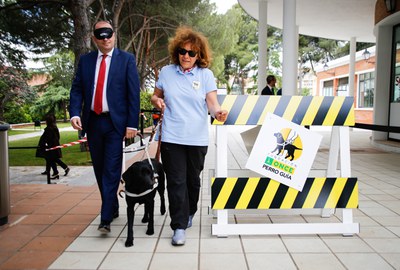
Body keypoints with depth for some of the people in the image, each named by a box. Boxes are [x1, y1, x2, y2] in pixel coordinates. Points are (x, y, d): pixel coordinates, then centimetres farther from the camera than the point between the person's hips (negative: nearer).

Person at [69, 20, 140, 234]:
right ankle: (113, 208, 29)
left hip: (115, 122, -4)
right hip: (92, 121, 5)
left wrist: (132, 124, -11)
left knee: (111, 171, -7)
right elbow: (77, 89, 8)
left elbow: (134, 93, -4)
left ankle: (106, 218, -2)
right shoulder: (85, 60, 10)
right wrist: (75, 113, -10)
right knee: (99, 170, 12)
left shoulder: (126, 59, 0)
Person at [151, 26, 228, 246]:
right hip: (171, 137, 0)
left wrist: (217, 112, -29)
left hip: (197, 139, 0)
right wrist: (157, 101, -8)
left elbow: (212, 103, -6)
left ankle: (189, 214, 39)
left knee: (192, 180, 15)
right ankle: (179, 226, 7)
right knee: (176, 182, -2)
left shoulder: (206, 74, 2)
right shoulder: (166, 72, 5)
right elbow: (155, 96, 16)